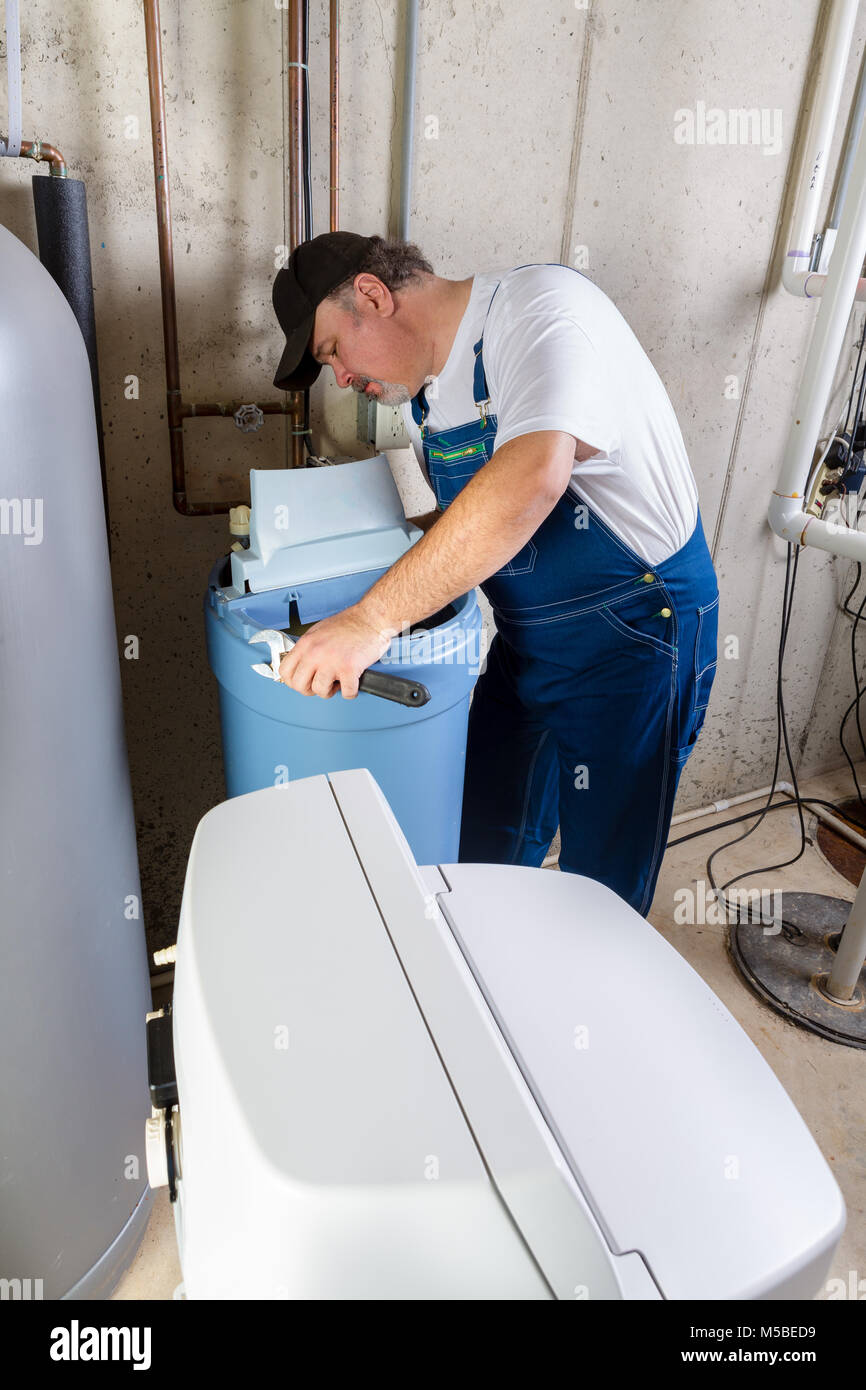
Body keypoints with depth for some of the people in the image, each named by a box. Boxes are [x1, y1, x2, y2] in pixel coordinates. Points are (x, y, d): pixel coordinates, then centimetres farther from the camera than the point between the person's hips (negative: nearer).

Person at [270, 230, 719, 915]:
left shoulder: (541, 303, -20)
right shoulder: (421, 389, 7)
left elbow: (532, 476, -40)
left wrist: (374, 616, -41)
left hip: (633, 633, -8)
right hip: (525, 638, 9)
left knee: (601, 889, 4)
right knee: (486, 852, 19)